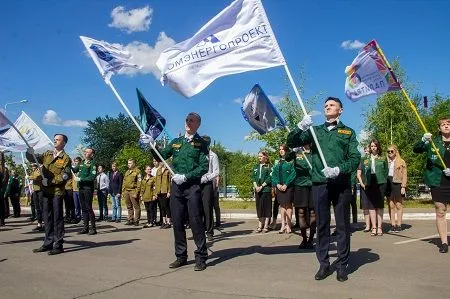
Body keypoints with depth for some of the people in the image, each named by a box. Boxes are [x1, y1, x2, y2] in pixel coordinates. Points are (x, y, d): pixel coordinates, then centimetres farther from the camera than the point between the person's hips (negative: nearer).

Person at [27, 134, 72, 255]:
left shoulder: (66, 158, -4)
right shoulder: (48, 154, 13)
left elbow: (66, 176, -12)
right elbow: (33, 158, 8)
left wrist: (50, 181, -18)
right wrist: (30, 152, -13)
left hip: (57, 191, -6)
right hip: (46, 190, 6)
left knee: (57, 218, -1)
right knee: (47, 218, 11)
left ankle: (58, 245, 4)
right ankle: (48, 243, 20)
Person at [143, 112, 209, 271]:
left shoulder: (201, 143, 1)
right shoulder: (175, 142, 15)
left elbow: (204, 167, -7)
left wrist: (185, 176, -14)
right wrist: (152, 145, -1)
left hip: (192, 186, -5)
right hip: (176, 186, 5)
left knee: (196, 221, -5)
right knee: (177, 222, 8)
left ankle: (201, 258, 4)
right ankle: (181, 256, 19)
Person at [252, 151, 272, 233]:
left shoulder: (269, 166, -2)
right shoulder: (256, 167, 16)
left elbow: (269, 178, -10)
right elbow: (253, 177, 11)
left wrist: (261, 186, -14)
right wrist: (256, 186, -5)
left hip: (266, 189, -5)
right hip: (257, 189, 6)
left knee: (266, 207, -1)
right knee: (259, 207, 8)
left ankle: (266, 226, 3)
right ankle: (260, 226, 13)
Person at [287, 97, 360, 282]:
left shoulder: (348, 132, 10)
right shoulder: (315, 130, 15)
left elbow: (355, 158, 1)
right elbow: (291, 143, 5)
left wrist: (338, 169, -16)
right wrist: (301, 127, -13)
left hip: (341, 184, -1)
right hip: (319, 184, 2)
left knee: (343, 225, 3)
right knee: (322, 225, 7)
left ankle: (342, 266, 14)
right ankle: (324, 264, 16)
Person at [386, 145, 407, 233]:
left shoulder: (401, 162, 2)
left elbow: (404, 175, -1)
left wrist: (403, 186, -9)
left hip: (397, 184, -4)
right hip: (388, 183, 4)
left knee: (398, 205, 1)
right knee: (391, 206, 6)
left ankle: (398, 225, 5)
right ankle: (393, 225, 11)